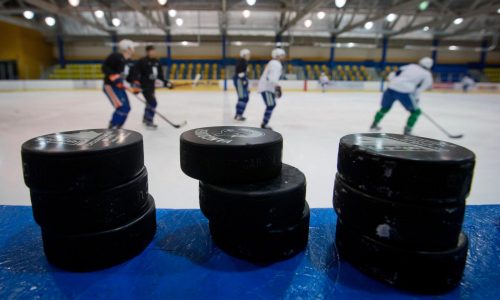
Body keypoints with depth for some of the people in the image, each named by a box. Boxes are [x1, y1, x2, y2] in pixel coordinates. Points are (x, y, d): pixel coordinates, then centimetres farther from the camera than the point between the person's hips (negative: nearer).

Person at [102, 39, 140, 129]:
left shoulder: (127, 61, 12)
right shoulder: (115, 56, -14)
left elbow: (128, 75, 17)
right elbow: (104, 67, -21)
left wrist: (135, 85, 4)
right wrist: (114, 76, -31)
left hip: (119, 86, 10)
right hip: (110, 86, -9)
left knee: (126, 108, 10)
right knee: (122, 107, -20)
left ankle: (114, 127, 22)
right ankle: (112, 129, -12)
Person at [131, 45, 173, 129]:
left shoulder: (157, 62, 7)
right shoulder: (142, 61, -15)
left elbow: (160, 75, 13)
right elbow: (135, 72, -18)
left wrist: (166, 83, 6)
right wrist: (136, 83, -25)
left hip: (152, 85, 9)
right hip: (144, 85, -8)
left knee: (150, 102, 20)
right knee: (153, 102, -16)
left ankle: (146, 119, 39)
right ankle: (149, 121, -6)